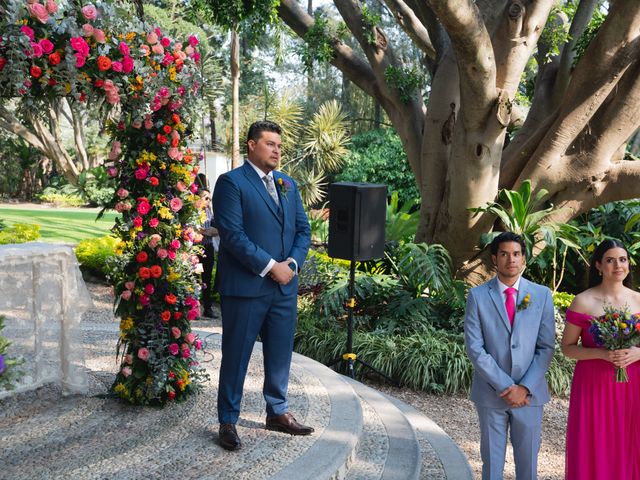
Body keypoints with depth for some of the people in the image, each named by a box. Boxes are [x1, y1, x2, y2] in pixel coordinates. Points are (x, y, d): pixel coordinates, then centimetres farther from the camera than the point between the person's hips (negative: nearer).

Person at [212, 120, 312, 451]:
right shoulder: (231, 182, -7)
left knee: (280, 353, 15)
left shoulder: (288, 184, 14)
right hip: (245, 286, -6)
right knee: (236, 355, 5)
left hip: (285, 286, 6)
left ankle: (277, 412, 31)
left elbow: (302, 229, 12)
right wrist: (270, 267, -16)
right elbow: (233, 235, -16)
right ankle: (228, 421, 19)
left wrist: (292, 263, -6)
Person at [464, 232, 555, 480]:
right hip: (490, 394, -1)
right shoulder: (477, 296, -3)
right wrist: (504, 387, -13)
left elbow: (546, 347, -1)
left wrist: (525, 388, -11)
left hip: (529, 393, 1)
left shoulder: (542, 295, 2)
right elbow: (474, 348, -8)